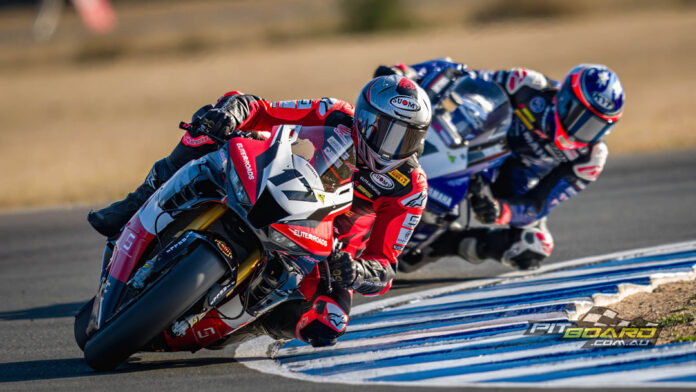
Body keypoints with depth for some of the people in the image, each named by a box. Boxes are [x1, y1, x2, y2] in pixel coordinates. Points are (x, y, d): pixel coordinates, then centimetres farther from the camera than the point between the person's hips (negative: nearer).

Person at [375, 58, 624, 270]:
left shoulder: (590, 160, -20)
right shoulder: (531, 89, -25)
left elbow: (537, 205, -24)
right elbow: (463, 77, -21)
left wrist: (501, 213, -46)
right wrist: (406, 73, -35)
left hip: (513, 189, 1)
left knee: (533, 251, -21)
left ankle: (448, 242, -6)